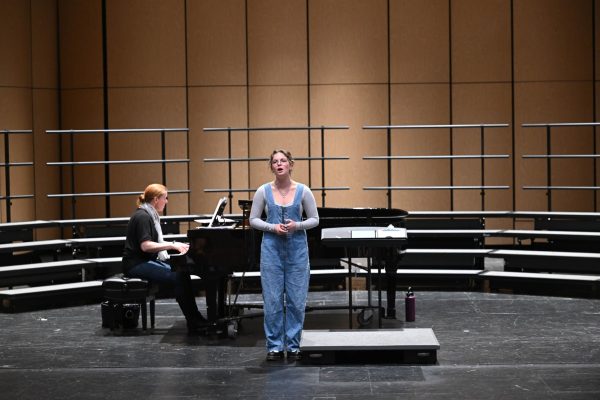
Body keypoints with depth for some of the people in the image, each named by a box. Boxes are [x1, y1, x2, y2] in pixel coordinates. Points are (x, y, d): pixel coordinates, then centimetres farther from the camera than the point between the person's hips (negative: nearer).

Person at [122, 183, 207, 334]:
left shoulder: (150, 216, 16)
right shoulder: (142, 217, -15)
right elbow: (145, 245, -25)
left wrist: (176, 245, 7)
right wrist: (172, 245, -23)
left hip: (148, 261, 10)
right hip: (137, 264, -10)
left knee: (182, 272, -7)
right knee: (178, 277, -22)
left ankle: (196, 320, -10)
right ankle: (194, 323, -19)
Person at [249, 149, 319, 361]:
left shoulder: (303, 191, -2)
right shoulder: (263, 191, -1)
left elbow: (314, 219, 3)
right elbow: (253, 219, 3)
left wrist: (297, 225, -15)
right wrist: (272, 227, -13)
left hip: (297, 248, 0)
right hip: (271, 248, 0)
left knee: (296, 299, 3)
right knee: (272, 299, 1)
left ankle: (293, 345, 13)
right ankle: (275, 346, 10)